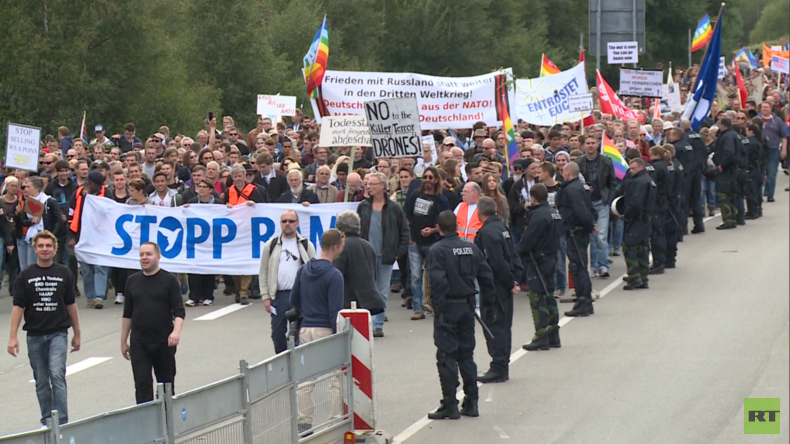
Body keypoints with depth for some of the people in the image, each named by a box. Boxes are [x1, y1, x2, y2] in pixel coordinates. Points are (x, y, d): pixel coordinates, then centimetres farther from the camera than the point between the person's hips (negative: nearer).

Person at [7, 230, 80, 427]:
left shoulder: (64, 274, 3)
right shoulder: (26, 276, 2)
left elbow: (71, 305, 9)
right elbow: (18, 307, 1)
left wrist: (77, 334, 12)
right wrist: (13, 337, -6)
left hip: (58, 334, -2)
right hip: (35, 335, 2)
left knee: (57, 375, -16)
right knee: (41, 382, 9)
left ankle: (61, 422, -16)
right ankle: (46, 422, 20)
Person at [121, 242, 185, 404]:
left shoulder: (169, 280, -2)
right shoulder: (133, 281, 9)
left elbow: (179, 311, -7)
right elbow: (127, 314, 14)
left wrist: (176, 331, -25)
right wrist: (123, 341, 13)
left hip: (164, 342, -2)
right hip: (139, 343, 2)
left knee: (167, 385, 7)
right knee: (142, 385, -6)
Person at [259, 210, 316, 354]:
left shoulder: (306, 245, 5)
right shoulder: (271, 245, 8)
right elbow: (263, 273, 8)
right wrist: (266, 297, 1)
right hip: (278, 296, 2)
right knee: (278, 334, 7)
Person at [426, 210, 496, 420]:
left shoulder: (437, 250, -13)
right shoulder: (471, 248, 6)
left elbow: (437, 280, -21)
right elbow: (486, 275, 8)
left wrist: (438, 306, -15)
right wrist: (487, 300, 16)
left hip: (447, 308, -6)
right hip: (467, 305, 6)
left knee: (446, 356, -2)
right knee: (466, 354, 14)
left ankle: (450, 405, -3)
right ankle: (471, 402, 15)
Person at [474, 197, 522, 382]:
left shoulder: (487, 232, -19)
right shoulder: (502, 228, 11)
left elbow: (497, 262, -22)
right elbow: (513, 256, 11)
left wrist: (510, 282, -13)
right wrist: (515, 278, 4)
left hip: (494, 285, -10)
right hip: (504, 285, 10)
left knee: (494, 324, -6)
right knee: (503, 324, 14)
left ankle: (498, 368, -6)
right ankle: (502, 367, 20)